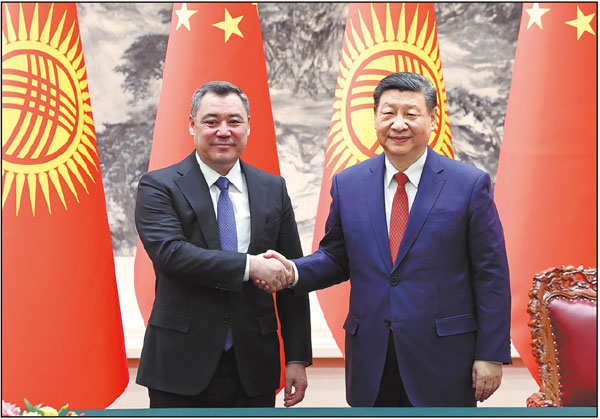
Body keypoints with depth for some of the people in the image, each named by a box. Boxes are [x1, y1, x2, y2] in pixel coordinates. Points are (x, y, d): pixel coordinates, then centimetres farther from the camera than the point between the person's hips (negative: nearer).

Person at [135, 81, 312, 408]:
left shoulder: (273, 189, 8)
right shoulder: (158, 187, -2)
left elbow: (290, 280, 7)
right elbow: (169, 253, -19)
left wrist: (297, 358, 3)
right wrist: (249, 265, -23)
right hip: (181, 368, -3)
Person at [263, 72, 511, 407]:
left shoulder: (470, 184, -4)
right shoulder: (347, 184, 6)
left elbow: (491, 277, -3)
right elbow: (335, 257, 13)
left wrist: (492, 355, -6)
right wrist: (294, 272, -8)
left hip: (443, 361, -2)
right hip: (371, 363, 3)